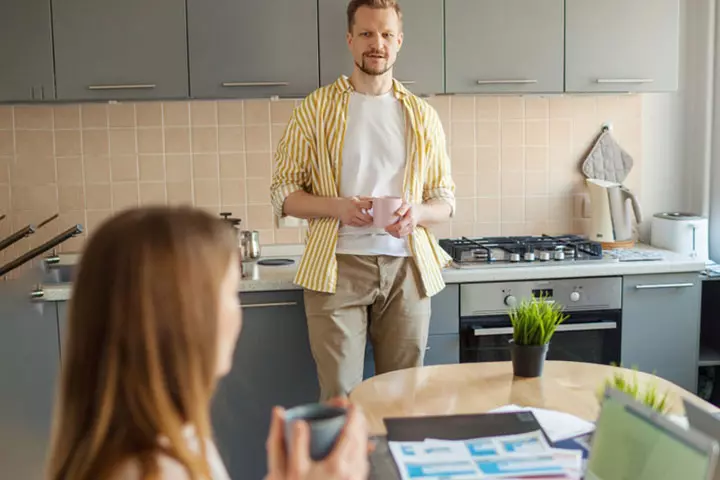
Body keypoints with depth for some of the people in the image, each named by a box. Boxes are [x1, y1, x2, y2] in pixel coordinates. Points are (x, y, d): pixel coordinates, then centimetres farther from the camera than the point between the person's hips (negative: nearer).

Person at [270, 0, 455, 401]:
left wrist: (417, 213, -10)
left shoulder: (423, 116, 11)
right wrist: (338, 207, -16)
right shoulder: (316, 108, 4)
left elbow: (446, 201, 13)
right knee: (340, 396, -2)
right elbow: (283, 193, 2)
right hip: (338, 266, -2)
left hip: (406, 267, 3)